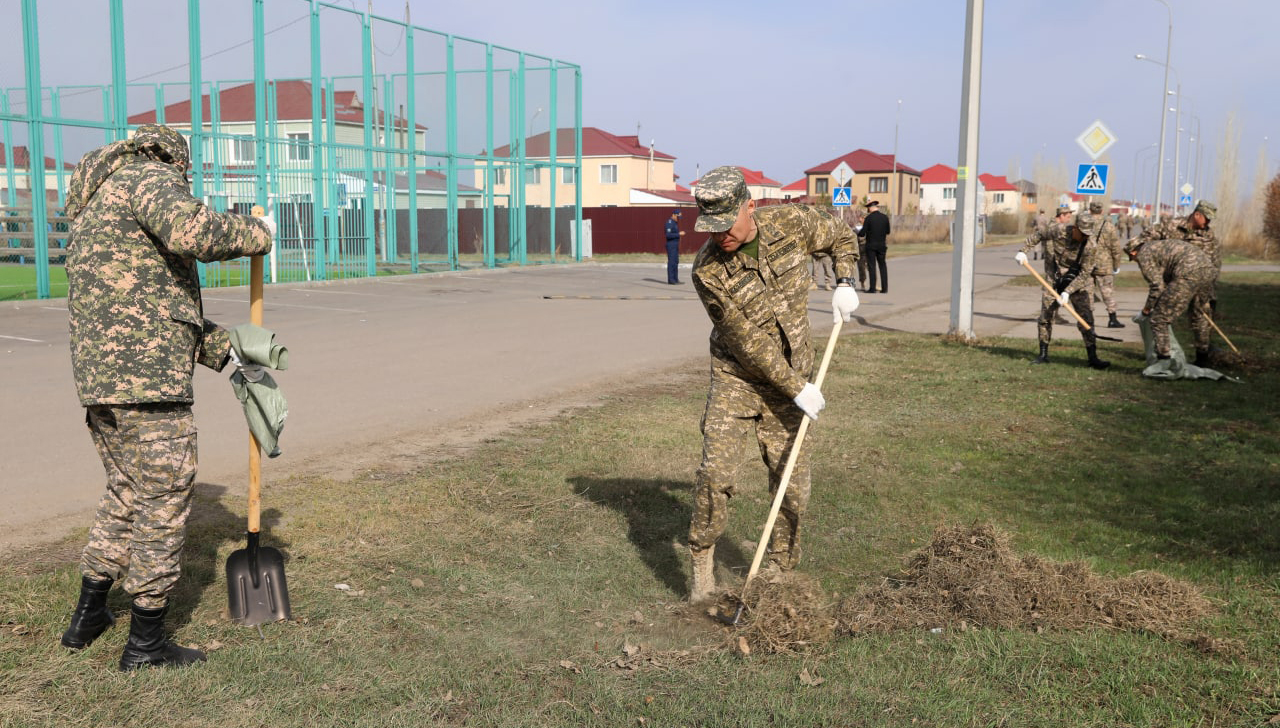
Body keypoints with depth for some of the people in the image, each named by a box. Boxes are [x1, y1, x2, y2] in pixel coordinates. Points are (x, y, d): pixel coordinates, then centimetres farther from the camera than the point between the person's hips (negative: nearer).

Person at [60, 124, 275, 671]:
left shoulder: (96, 206, 28)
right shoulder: (152, 178, -3)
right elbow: (189, 230, -28)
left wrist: (228, 351, 21)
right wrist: (256, 234, -11)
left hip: (98, 374, 10)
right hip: (146, 375, -10)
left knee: (127, 489, 23)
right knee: (164, 498, 1)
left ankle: (87, 615, 33)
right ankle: (146, 642, 10)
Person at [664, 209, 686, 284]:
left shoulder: (675, 222, 17)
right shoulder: (669, 222, -15)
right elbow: (668, 235, -24)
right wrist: (679, 234, -21)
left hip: (675, 245, 10)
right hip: (671, 245, -10)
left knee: (676, 262, 10)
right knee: (671, 262, -9)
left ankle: (675, 279, 13)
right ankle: (670, 280, -7)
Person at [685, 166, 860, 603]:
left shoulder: (791, 223, -10)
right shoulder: (708, 271, -19)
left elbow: (841, 236, 12)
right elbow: (748, 342, -18)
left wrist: (844, 283, -5)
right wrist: (796, 387, -18)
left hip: (790, 378, 3)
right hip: (736, 377, -2)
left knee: (792, 486, 4)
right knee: (715, 471, -14)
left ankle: (780, 571, 20)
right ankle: (702, 565, 6)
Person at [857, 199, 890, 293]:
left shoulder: (868, 218, -11)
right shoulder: (885, 217, 1)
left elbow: (862, 233, -10)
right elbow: (888, 232, 10)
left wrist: (857, 234, 10)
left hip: (871, 245, -3)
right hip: (882, 245, 3)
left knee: (871, 266, 1)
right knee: (882, 266, 11)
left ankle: (872, 288, -1)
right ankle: (884, 288, 9)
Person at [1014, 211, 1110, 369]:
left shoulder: (1091, 246, -19)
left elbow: (1084, 274, -19)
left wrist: (1067, 292, -26)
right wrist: (1023, 251, -5)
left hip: (1078, 284, -2)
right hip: (1055, 280, 2)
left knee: (1086, 319, -8)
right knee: (1045, 316, 4)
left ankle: (1093, 358, -3)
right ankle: (1043, 355, 17)